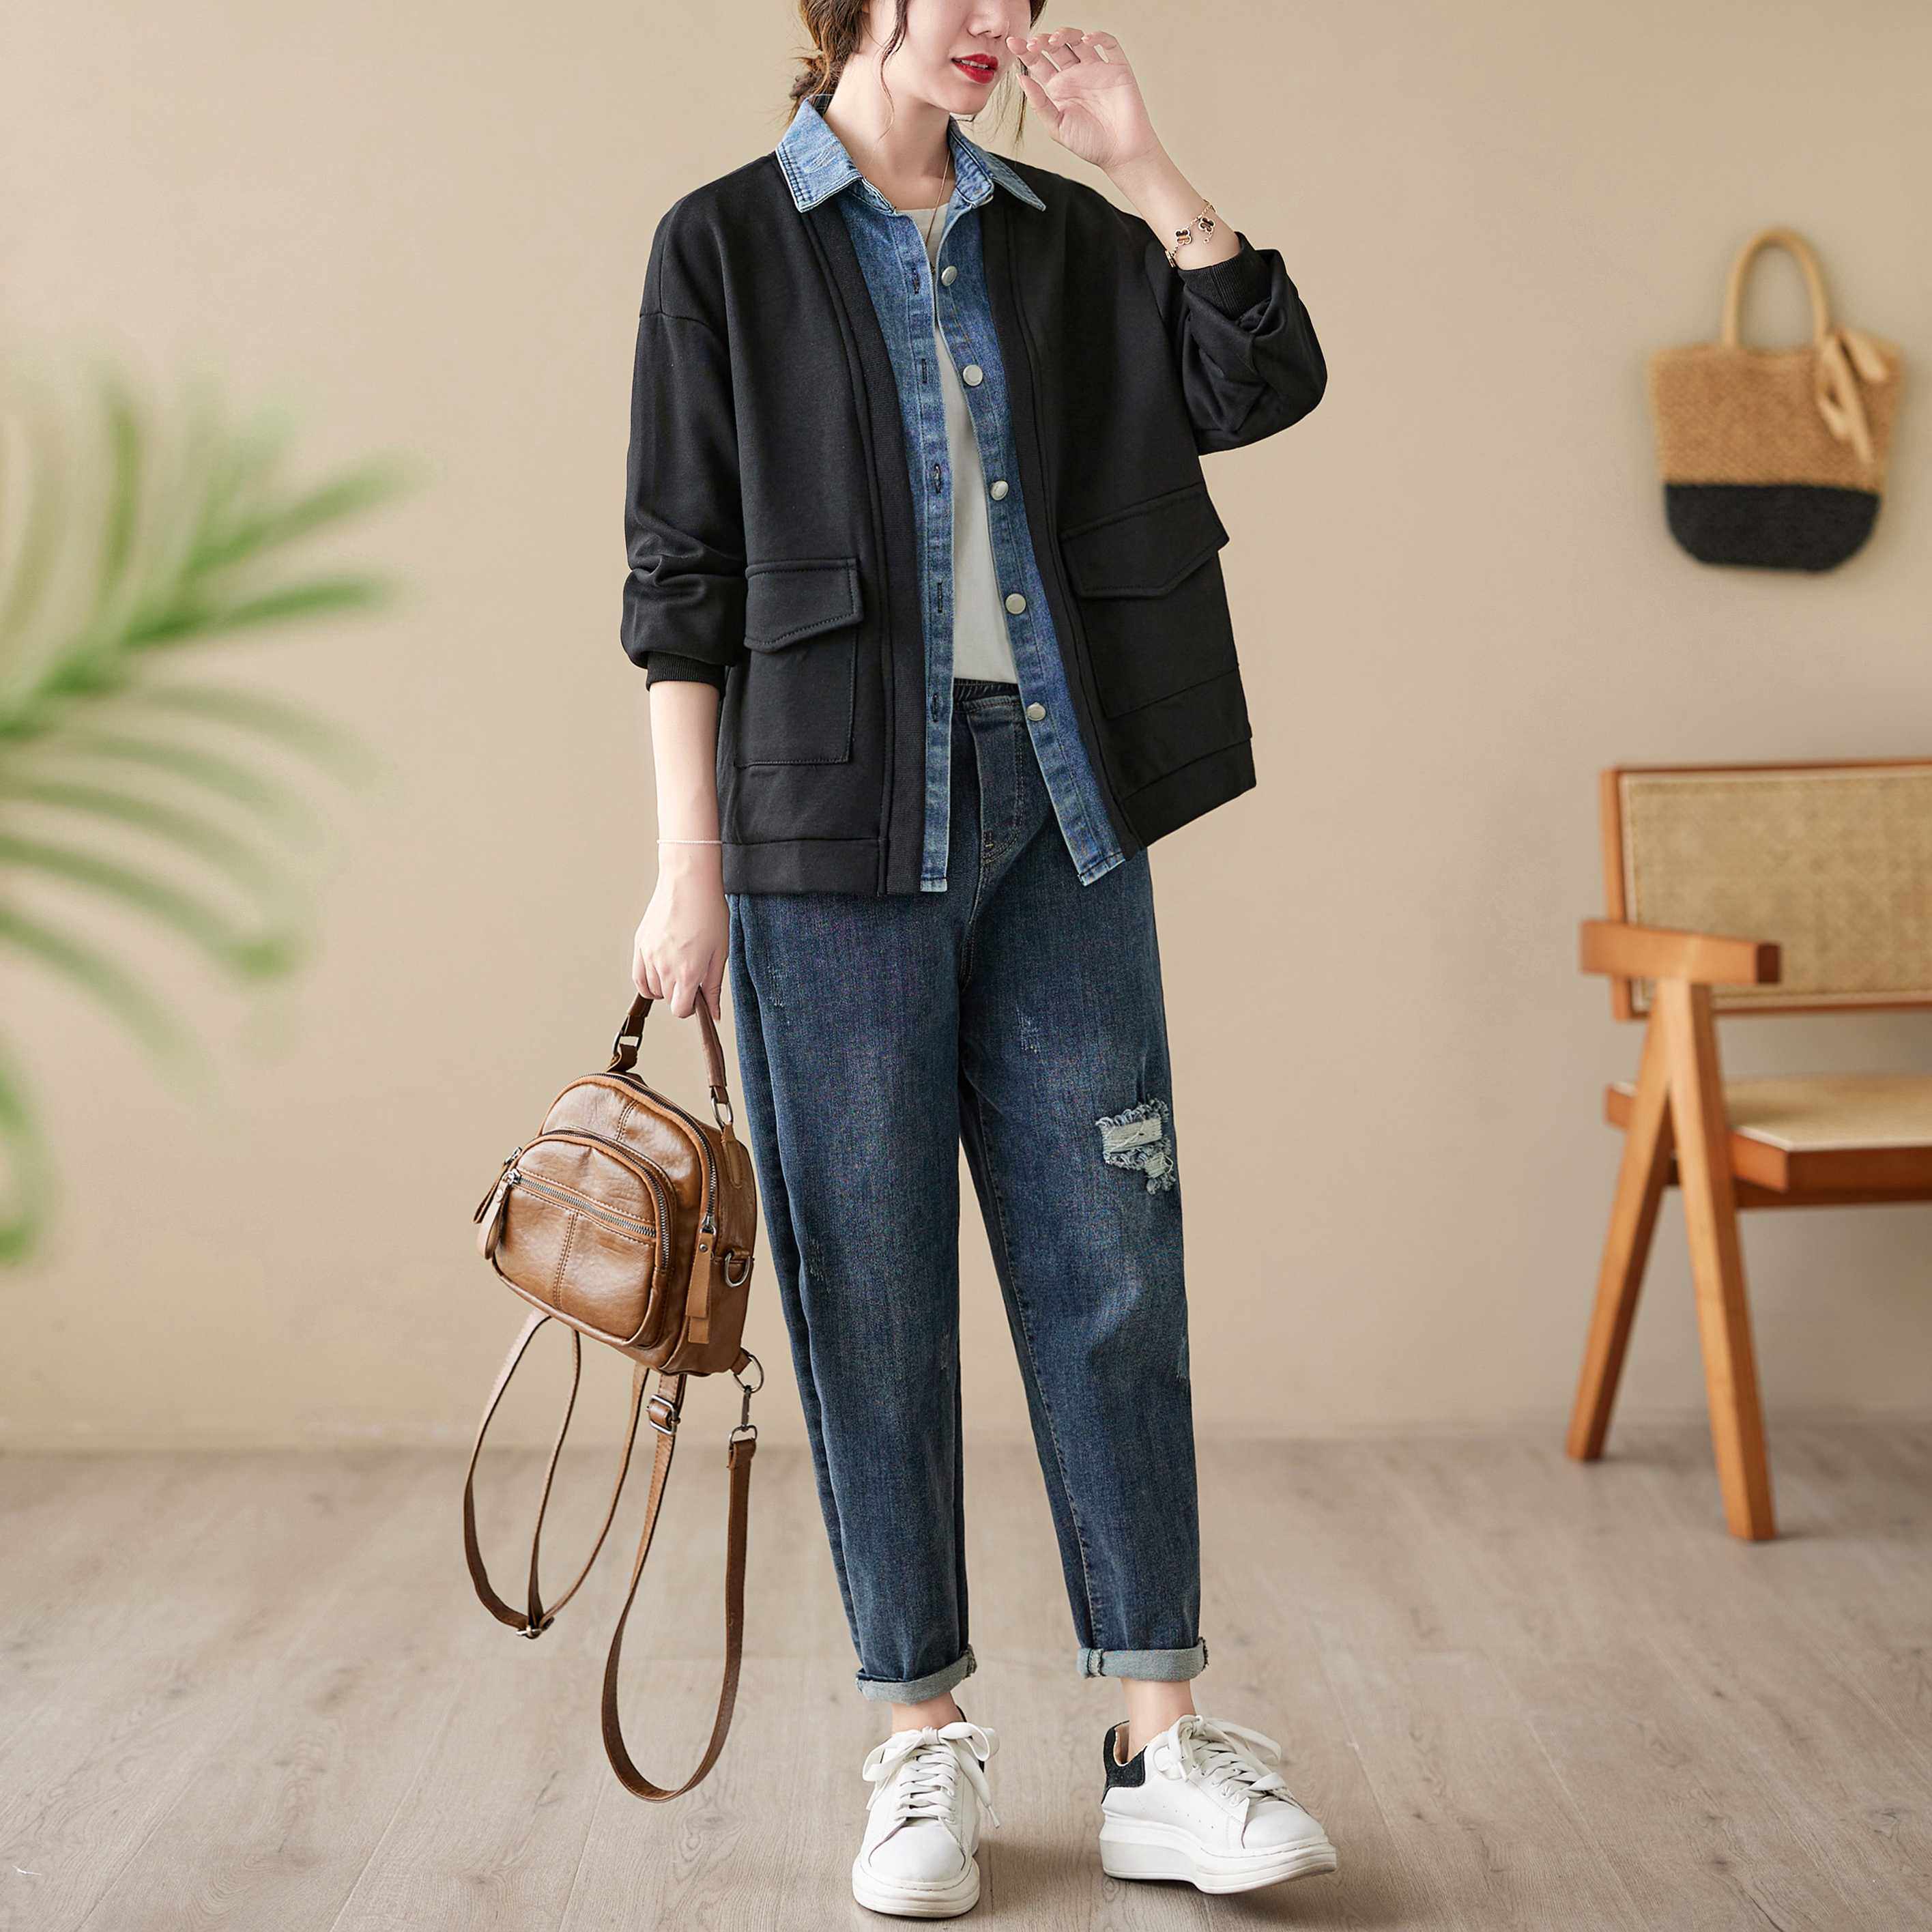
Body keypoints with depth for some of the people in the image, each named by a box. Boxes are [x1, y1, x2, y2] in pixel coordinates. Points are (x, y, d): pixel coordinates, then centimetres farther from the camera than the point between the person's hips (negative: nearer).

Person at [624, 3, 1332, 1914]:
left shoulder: (1063, 236, 14)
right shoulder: (724, 244, 4)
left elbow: (1265, 384, 3)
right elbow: (679, 578, 0)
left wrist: (1143, 168, -2)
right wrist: (690, 868, -6)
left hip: (1060, 796, 3)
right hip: (839, 818, -3)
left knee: (1109, 1254, 2)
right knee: (867, 1278, 1)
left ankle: (1159, 1752, 9)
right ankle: (925, 1741, 14)